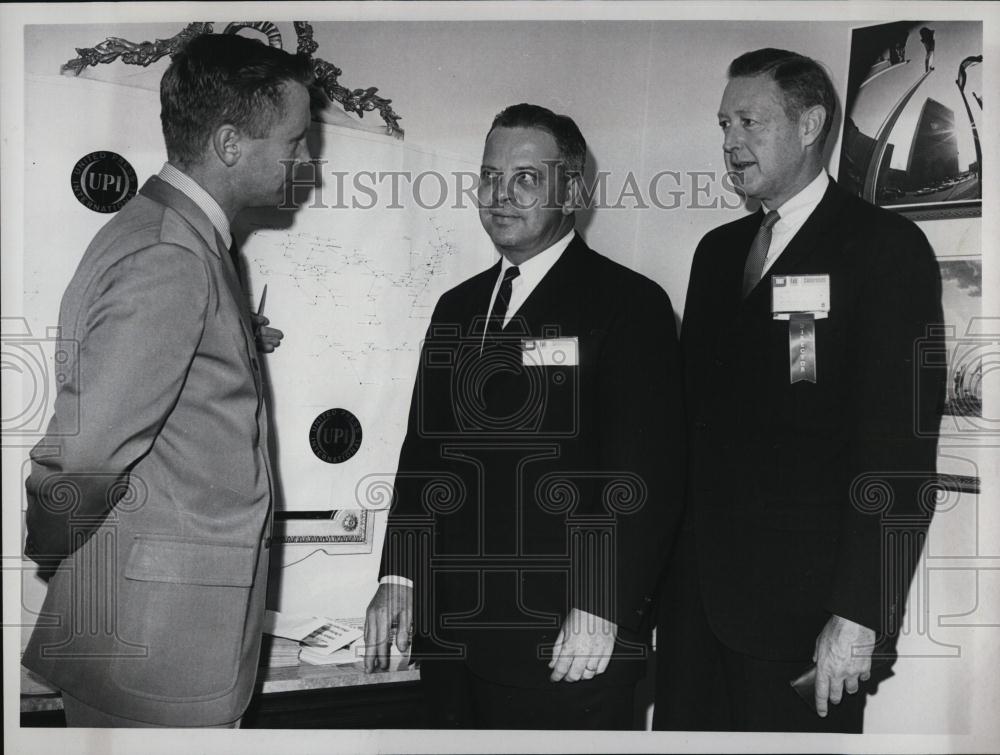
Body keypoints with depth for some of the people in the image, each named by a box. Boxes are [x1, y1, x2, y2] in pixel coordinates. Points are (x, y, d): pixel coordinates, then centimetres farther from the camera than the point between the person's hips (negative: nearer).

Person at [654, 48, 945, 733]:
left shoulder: (887, 246, -6)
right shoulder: (718, 250, 14)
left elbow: (900, 451, -12)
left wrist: (859, 616, -16)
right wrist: (669, 566, 7)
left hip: (802, 609, -6)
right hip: (699, 600, 6)